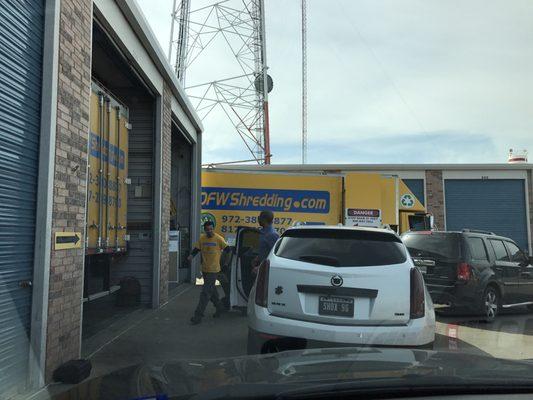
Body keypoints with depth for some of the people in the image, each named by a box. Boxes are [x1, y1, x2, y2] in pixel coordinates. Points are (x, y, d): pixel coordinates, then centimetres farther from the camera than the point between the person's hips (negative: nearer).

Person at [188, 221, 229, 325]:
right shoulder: (202, 238, 4)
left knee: (205, 292, -9)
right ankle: (219, 307, 38)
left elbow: (227, 249, -3)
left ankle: (198, 315, -7)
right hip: (204, 269, 6)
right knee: (211, 290, 19)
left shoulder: (219, 239, -10)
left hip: (214, 270, -6)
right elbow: (196, 249, 9)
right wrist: (191, 255, -10)